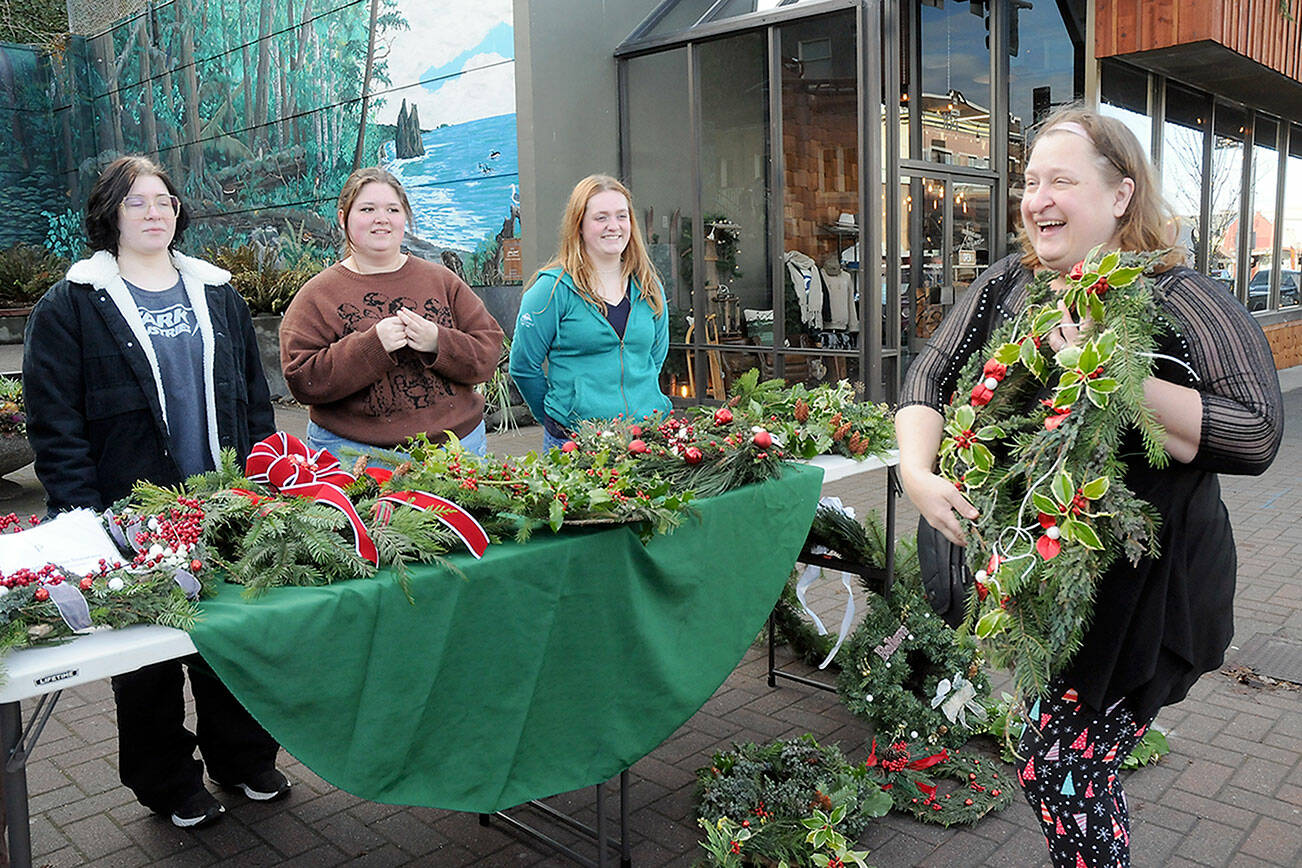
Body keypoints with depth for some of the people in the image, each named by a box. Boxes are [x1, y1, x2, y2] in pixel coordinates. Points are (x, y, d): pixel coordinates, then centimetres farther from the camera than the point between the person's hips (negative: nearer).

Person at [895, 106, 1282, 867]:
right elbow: (929, 379, 2)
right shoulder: (1006, 286, 4)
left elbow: (1257, 435, -23)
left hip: (1143, 588, -6)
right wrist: (918, 472, -15)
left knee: (1060, 771, -2)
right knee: (1080, 767, 20)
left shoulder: (1182, 302, -13)